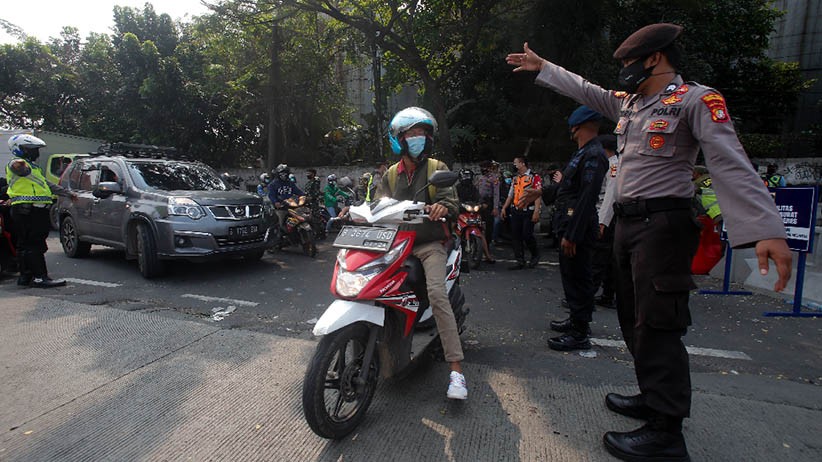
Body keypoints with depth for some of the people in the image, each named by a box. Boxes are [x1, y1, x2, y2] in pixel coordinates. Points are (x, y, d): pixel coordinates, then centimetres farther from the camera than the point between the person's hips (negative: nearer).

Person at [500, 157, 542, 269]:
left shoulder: (534, 177, -5)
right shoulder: (515, 179, 19)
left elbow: (538, 195, -12)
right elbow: (510, 195, 23)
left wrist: (536, 212, -20)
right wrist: (504, 208, 16)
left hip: (528, 212, -7)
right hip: (515, 212, 7)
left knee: (527, 235, -8)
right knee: (515, 236, 3)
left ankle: (535, 255, 19)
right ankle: (520, 261, 11)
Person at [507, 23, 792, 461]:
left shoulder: (696, 99, -9)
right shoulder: (629, 103, 15)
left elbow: (731, 163, -19)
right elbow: (585, 90, 27)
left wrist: (767, 229, -27)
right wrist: (542, 66, 29)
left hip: (663, 224, -9)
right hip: (627, 223, 9)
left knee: (657, 324, -8)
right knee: (633, 318, 15)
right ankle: (655, 397, 31)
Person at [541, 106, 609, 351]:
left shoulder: (593, 155, -16)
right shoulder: (583, 152, 17)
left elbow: (586, 198, -23)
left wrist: (571, 235, -25)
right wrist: (554, 185, 36)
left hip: (578, 230, -10)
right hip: (569, 226, 10)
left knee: (577, 279, -3)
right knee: (571, 276, 19)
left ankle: (579, 334, 7)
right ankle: (576, 320, 34)